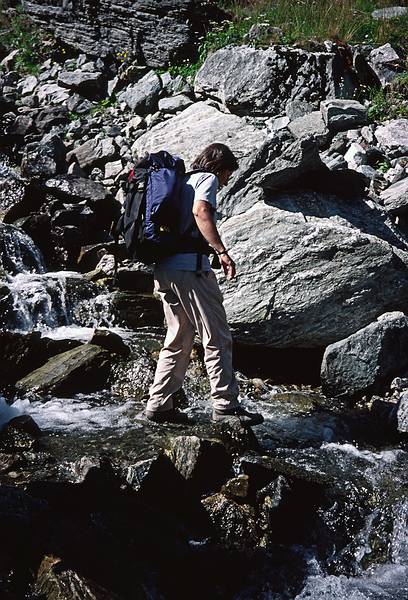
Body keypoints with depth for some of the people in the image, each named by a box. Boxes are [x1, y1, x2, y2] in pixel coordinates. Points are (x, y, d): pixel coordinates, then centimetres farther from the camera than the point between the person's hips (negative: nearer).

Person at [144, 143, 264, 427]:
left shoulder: (182, 181, 27)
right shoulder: (207, 178, 2)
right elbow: (200, 212, -17)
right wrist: (222, 251, -24)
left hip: (164, 269, 9)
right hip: (190, 267, -9)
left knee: (179, 340, 15)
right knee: (217, 339, -5)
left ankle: (159, 405, 14)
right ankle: (226, 404, -6)